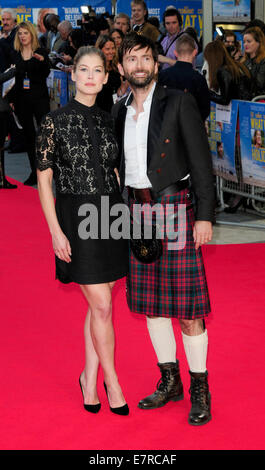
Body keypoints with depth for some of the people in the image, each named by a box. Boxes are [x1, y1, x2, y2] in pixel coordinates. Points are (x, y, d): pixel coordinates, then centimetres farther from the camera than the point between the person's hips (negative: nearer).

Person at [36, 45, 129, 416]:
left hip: (110, 213, 5)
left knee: (98, 304, 9)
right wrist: (56, 232, -12)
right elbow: (44, 181, -6)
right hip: (76, 218, -5)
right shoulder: (55, 122, -6)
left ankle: (89, 378, 22)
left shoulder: (108, 121, 8)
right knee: (102, 306, -5)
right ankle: (112, 381, 12)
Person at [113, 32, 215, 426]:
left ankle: (200, 390, 9)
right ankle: (170, 381, 25)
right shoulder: (119, 112, 11)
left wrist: (205, 215, -13)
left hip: (174, 205, -5)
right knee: (149, 302, 11)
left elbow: (201, 160, -7)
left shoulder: (179, 103, -4)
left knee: (187, 307, -4)